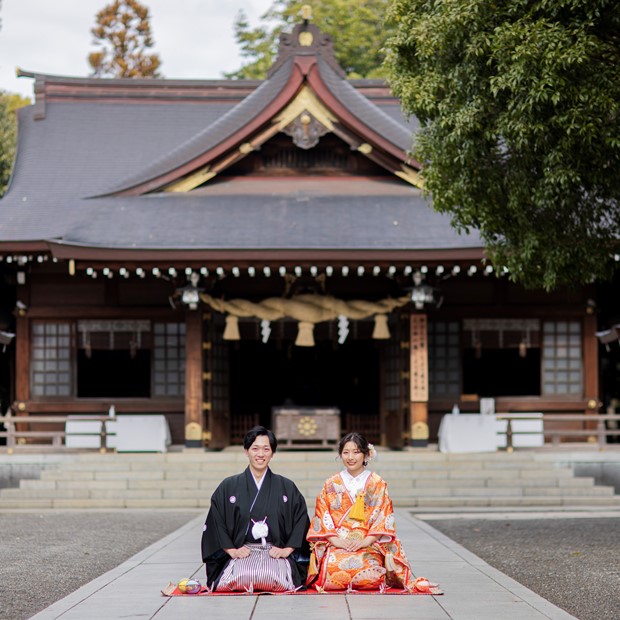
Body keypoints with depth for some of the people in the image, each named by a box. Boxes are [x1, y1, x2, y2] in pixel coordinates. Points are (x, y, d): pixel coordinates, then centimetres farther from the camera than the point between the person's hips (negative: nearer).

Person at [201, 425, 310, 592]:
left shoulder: (286, 487, 12)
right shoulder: (228, 487, 11)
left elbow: (301, 520, 8)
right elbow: (215, 523, 6)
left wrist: (287, 550, -4)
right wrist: (231, 550, -4)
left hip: (276, 553, 1)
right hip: (241, 553, 0)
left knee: (271, 575, -34)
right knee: (243, 576, -35)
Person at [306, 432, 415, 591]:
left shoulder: (377, 484, 10)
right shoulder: (331, 484, 14)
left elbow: (384, 518, 4)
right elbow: (322, 516, 8)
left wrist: (366, 541, -10)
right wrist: (335, 540, -9)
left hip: (369, 544, -1)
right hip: (337, 544, 1)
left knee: (367, 570, -32)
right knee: (332, 569, -32)